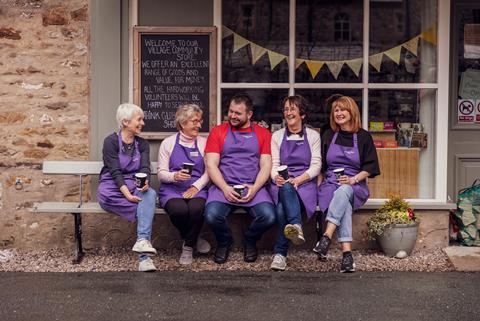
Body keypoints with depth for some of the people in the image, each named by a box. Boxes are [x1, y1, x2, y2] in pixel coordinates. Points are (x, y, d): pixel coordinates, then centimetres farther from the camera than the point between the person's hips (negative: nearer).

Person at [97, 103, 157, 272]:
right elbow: (115, 171, -12)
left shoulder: (142, 144, 12)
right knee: (148, 200, -30)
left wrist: (145, 183, -28)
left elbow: (145, 168, -3)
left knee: (150, 194, -32)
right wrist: (127, 194, -27)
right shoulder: (111, 142, -2)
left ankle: (143, 240, -44)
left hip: (135, 187, 3)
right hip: (112, 189, -3)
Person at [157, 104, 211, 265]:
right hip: (172, 190, -1)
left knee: (196, 208, -35)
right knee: (179, 209, -35)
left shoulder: (204, 142, 11)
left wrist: (196, 186, -11)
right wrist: (175, 176, -17)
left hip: (197, 189, 1)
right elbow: (161, 173, 5)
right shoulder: (168, 143, 8)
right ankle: (195, 239, -1)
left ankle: (188, 247, -8)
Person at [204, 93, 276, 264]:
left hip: (253, 187, 1)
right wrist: (225, 188, -13)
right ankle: (224, 242, 6)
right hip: (223, 186, 0)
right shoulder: (218, 132, 10)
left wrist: (255, 188, -13)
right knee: (212, 216, -30)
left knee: (268, 217, -27)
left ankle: (250, 241, 9)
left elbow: (266, 165, 5)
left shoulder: (263, 134, 12)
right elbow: (211, 165, 2)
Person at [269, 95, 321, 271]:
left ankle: (280, 253, -43)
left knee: (282, 208, -36)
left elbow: (316, 166, 4)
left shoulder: (313, 136, 13)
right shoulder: (277, 136, 18)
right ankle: (296, 227, -62)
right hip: (281, 183, 1)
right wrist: (276, 177, -15)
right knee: (285, 188, -40)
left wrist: (298, 179, -15)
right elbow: (274, 164, 10)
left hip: (305, 183, -1)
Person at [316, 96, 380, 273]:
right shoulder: (328, 136, 15)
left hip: (355, 186, -1)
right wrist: (318, 187, 5)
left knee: (343, 191, -39)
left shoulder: (363, 137, 8)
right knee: (344, 205, -35)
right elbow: (320, 166, 18)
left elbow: (370, 167, 4)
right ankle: (347, 253, -48)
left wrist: (353, 179, -12)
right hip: (330, 184, 1)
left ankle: (326, 237, -53)